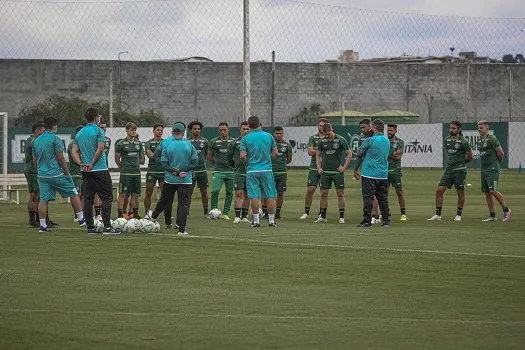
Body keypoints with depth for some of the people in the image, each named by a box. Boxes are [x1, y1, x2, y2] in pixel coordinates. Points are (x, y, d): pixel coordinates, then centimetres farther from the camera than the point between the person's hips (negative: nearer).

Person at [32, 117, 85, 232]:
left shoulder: (36, 141, 12)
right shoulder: (55, 139, -9)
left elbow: (34, 160, 16)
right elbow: (60, 158, -12)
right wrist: (67, 173, -4)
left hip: (42, 175, 6)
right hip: (56, 174, -6)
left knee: (44, 199, 5)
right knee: (73, 193, 6)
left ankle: (42, 225, 1)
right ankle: (81, 219, 8)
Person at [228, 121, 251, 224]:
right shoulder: (235, 143, 2)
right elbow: (229, 157, 12)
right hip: (239, 172, -2)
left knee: (247, 195, 6)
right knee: (239, 193, -10)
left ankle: (244, 216, 13)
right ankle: (237, 216, -10)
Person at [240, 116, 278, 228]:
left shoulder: (245, 138, -2)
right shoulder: (268, 136, 2)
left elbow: (242, 156, -6)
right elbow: (275, 152, 7)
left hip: (252, 171, -1)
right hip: (267, 170, 1)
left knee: (254, 196, 1)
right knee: (270, 196, 6)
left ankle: (256, 220, 1)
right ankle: (271, 220, 7)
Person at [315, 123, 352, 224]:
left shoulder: (340, 140, -7)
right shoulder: (322, 141, 4)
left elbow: (349, 154, -2)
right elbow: (318, 155, 16)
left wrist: (344, 167, -8)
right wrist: (319, 167, 5)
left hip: (337, 171, -3)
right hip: (325, 172, 3)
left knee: (340, 194, -1)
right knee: (323, 194, 3)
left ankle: (341, 217, 4)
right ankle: (322, 216, 12)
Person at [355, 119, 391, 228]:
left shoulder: (370, 140, -11)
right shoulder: (387, 141, 9)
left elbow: (359, 154, -3)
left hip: (369, 173, -6)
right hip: (383, 175, 6)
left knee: (368, 197, -4)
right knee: (383, 198, 11)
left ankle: (367, 221, -6)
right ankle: (386, 220, 13)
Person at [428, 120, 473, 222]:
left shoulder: (463, 142, -9)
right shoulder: (447, 139, 9)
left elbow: (470, 157, -2)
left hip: (459, 170, -5)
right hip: (448, 169, 6)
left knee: (460, 192, 2)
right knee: (439, 190, -2)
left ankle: (459, 215, 15)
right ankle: (438, 215, 3)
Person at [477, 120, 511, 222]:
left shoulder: (492, 139, -10)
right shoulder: (479, 141, 15)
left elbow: (500, 153, -9)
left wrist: (496, 162, 5)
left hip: (492, 170, -8)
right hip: (484, 170, 8)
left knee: (493, 191, -15)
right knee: (487, 192, 6)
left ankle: (506, 210, 0)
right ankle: (492, 215, 11)